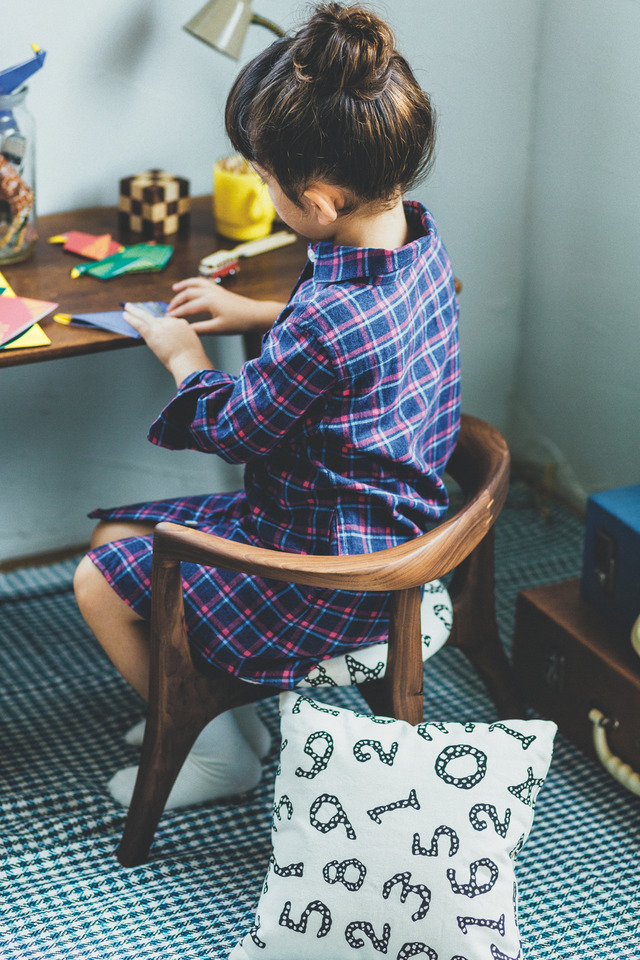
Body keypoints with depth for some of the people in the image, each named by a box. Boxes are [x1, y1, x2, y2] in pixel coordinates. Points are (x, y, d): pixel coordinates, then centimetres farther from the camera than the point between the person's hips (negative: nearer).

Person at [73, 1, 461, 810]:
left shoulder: (327, 323, -35)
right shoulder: (417, 237, -7)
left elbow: (232, 429, -16)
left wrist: (183, 355, 3)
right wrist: (251, 313, 15)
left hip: (329, 585, -10)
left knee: (100, 585, 0)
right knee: (115, 535, 14)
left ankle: (217, 751, 17)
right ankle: (226, 706, 24)